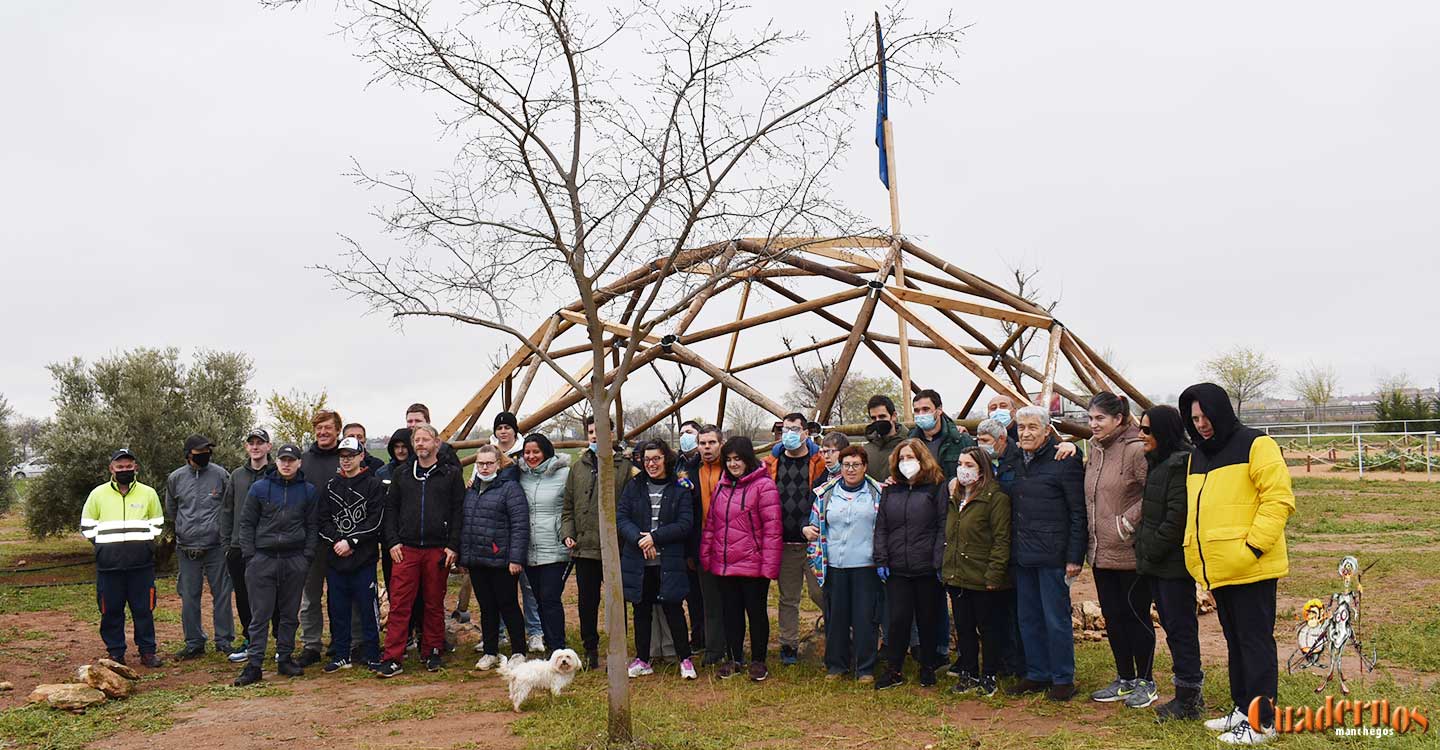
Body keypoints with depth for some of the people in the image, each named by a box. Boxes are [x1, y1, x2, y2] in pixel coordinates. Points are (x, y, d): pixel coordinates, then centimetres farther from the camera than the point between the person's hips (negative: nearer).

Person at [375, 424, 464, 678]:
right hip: (406, 549, 1)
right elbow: (390, 509, 12)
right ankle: (392, 659, -1)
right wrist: (392, 542, 0)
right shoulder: (402, 475, 12)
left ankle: (432, 653, 20)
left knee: (435, 605, 8)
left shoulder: (451, 475, 5)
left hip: (438, 550, -1)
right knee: (399, 605, -3)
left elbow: (458, 511, 1)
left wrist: (453, 545, -6)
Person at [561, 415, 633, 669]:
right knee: (586, 602, 10)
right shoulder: (578, 468, 11)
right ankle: (591, 650, 24)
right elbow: (568, 506, 15)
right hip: (584, 548, 4)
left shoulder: (625, 467, -4)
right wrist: (567, 534, 3)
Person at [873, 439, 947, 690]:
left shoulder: (937, 487, -1)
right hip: (897, 568, 3)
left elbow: (943, 526, -5)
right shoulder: (891, 490, 12)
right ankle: (894, 670, 12)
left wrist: (939, 562, -12)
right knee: (898, 620, 2)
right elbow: (881, 527, 11)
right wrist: (881, 560, 3)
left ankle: (927, 668, 24)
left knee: (928, 620, 9)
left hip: (927, 568, -3)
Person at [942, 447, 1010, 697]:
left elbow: (1001, 540, -14)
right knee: (963, 628, 13)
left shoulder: (996, 498, -10)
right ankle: (967, 674, 24)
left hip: (983, 579, -7)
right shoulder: (954, 497, 14)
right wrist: (945, 568, 14)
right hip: (956, 577, 7)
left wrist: (994, 574, -18)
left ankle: (988, 676, 17)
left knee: (988, 629, 6)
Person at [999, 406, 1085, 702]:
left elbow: (1078, 513, -10)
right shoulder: (1009, 463, 11)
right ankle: (1037, 674, 23)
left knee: (1056, 618, 0)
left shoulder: (1065, 462, -8)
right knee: (1028, 617, 12)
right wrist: (1009, 551, 11)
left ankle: (1063, 679, 12)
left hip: (1052, 555, -7)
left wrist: (1074, 557, -13)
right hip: (1021, 555, 7)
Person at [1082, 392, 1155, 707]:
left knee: (1137, 614, 5)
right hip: (1100, 551, 8)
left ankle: (1145, 681, 20)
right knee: (1112, 616, 15)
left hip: (1130, 551, -8)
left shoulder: (1136, 450, -16)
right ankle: (1124, 679, 28)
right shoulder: (1094, 449, 9)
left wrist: (1128, 521, -18)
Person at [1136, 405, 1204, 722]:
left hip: (1174, 563, -10)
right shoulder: (1157, 462, 15)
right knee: (1170, 624, 15)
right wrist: (1143, 548, 13)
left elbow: (1177, 517, -20)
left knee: (1180, 627, -2)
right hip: (1156, 562, 10)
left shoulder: (1182, 464, -16)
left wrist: (1151, 551, -15)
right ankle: (1189, 691, 25)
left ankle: (1189, 698, 8)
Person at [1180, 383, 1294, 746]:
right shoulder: (1197, 456, 16)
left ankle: (1261, 721, 6)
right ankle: (1242, 709, 28)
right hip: (1217, 569, 8)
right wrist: (1196, 557, 14)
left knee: (1255, 642, -2)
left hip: (1250, 567, -8)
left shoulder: (1255, 445, -9)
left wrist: (1253, 546, -20)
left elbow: (1279, 499, -16)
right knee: (1235, 641, 17)